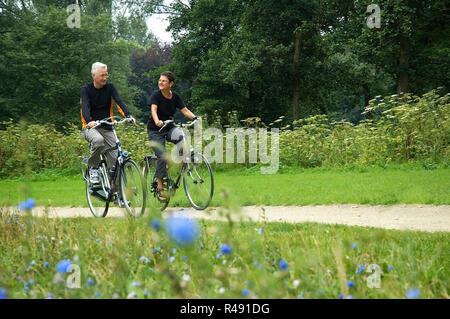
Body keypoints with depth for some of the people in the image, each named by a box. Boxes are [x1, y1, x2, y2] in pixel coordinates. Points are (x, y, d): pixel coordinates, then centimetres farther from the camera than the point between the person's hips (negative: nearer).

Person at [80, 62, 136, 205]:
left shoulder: (109, 87, 3)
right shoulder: (86, 89, -4)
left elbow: (119, 102, -12)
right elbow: (85, 107, -20)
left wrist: (128, 116, -31)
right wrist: (90, 121, -41)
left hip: (107, 128, 3)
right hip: (90, 127, -3)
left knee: (115, 158, -7)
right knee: (98, 140, -38)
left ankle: (117, 194, 0)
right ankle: (93, 168, -14)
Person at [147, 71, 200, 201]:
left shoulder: (175, 96, -1)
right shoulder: (156, 95, -13)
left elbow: (185, 110, -7)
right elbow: (153, 109, -29)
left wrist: (195, 117, -28)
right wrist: (157, 121, -50)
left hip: (169, 127, 3)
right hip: (155, 130, -3)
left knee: (181, 137, -29)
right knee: (162, 156, -16)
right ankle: (160, 188, -6)